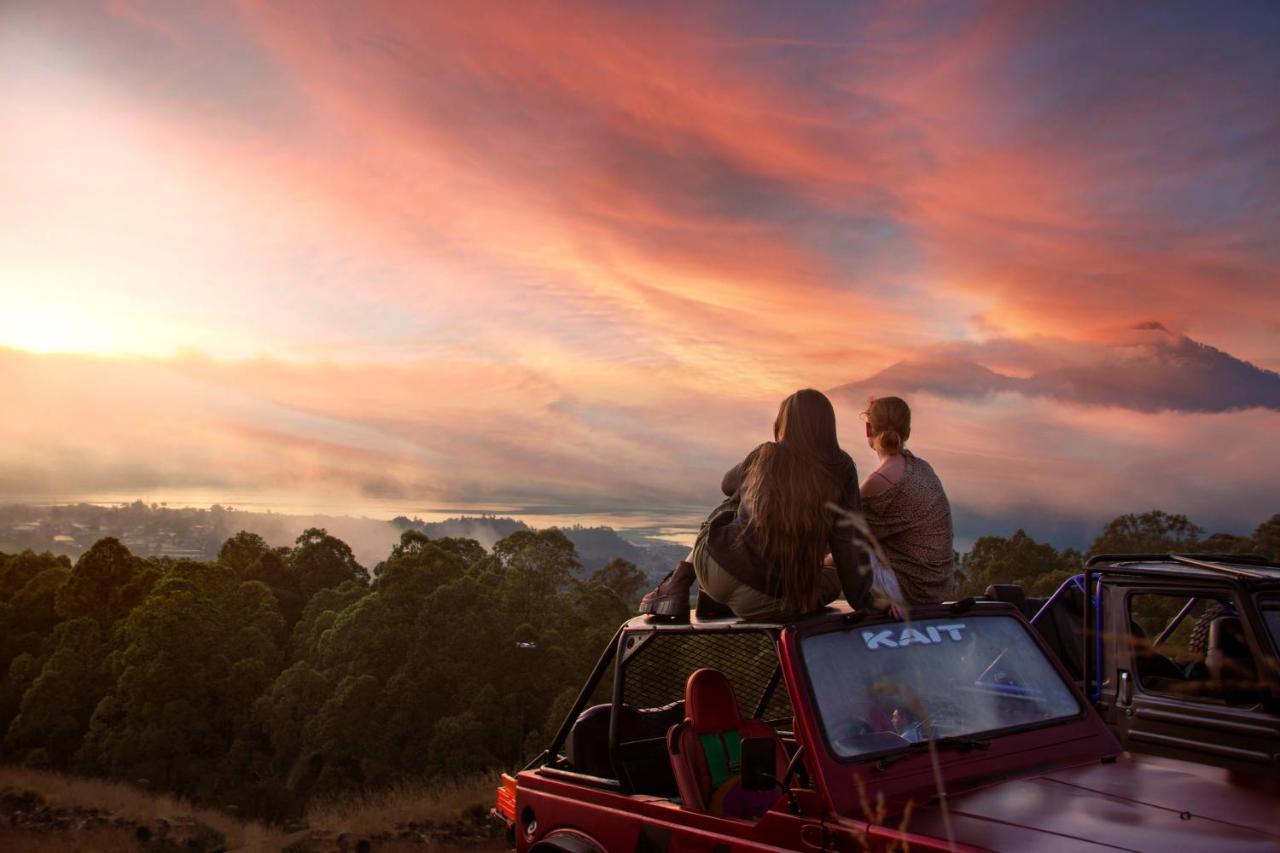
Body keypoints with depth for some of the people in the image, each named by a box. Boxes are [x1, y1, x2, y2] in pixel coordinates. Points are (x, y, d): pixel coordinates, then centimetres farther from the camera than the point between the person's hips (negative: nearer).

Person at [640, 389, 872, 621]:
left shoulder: (765, 455, 4)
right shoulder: (841, 470, -2)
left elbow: (728, 485, 24)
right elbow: (847, 541, -3)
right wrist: (861, 603, 5)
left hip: (713, 571, 3)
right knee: (831, 578, 28)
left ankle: (679, 583, 20)